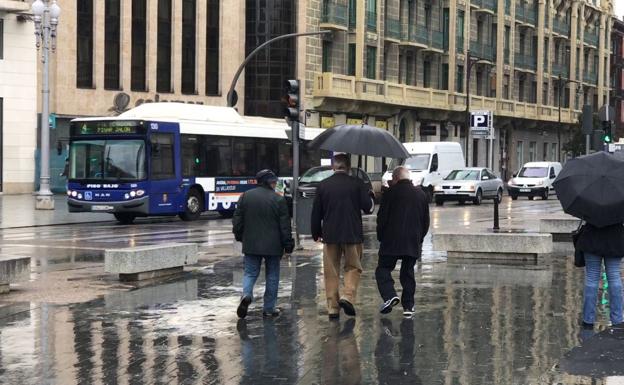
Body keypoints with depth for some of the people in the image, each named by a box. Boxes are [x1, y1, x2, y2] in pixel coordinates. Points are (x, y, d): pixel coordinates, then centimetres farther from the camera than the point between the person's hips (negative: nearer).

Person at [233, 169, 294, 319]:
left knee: (250, 272, 11)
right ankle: (269, 308, 11)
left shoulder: (246, 196, 2)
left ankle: (246, 294, -18)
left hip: (251, 244, 2)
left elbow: (237, 220, 6)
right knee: (272, 276, 9)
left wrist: (239, 236, 20)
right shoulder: (278, 200, -8)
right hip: (273, 245, -2)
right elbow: (285, 225, -7)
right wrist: (288, 244, 1)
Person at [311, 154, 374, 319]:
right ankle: (348, 296, -7)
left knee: (331, 272, 8)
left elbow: (316, 213, 4)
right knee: (353, 267, 13)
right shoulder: (357, 184, -5)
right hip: (352, 235, -1)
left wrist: (316, 234, 14)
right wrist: (371, 201, 19)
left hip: (330, 235, 1)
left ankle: (332, 307, 7)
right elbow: (368, 207, -3)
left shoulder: (323, 186, 1)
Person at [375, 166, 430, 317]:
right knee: (408, 272, 12)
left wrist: (381, 237, 6)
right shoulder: (421, 194, 10)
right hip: (413, 243, 5)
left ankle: (389, 295, -18)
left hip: (391, 242, -4)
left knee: (383, 269, 3)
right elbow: (426, 221, 14)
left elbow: (382, 218, -6)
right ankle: (408, 306, 9)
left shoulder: (391, 193, -6)